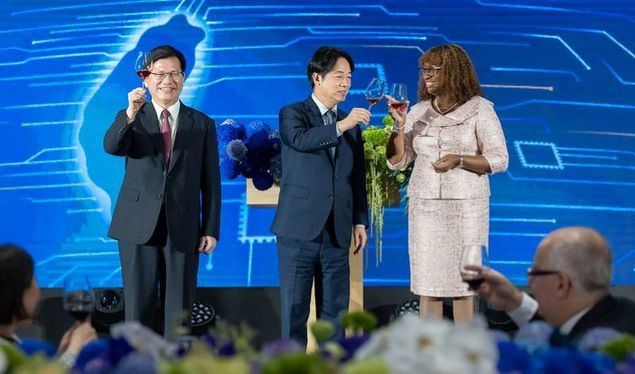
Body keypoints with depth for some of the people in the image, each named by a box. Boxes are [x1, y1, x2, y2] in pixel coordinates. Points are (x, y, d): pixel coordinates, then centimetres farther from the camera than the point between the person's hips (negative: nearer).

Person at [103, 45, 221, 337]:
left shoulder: (202, 124, 8)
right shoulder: (130, 119, 6)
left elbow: (210, 181, 7)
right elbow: (111, 147, -16)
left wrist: (211, 230, 1)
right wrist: (131, 115, -32)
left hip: (183, 228, 1)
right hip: (139, 226, -1)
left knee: (179, 308, 4)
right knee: (138, 305, 2)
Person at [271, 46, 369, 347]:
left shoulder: (352, 123, 14)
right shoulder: (292, 114, 0)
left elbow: (358, 176, 15)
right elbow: (300, 139, -23)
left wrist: (360, 221, 10)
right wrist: (341, 126, -31)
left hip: (337, 232, 4)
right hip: (299, 229, -4)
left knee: (335, 309, 7)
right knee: (294, 308, 1)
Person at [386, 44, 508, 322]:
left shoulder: (480, 109, -3)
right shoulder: (419, 112, 7)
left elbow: (499, 160, -6)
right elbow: (396, 161, 5)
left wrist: (459, 160, -19)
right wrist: (399, 124, -8)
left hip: (465, 205, -3)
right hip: (425, 204, 3)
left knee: (463, 282, 1)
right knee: (427, 282, 2)